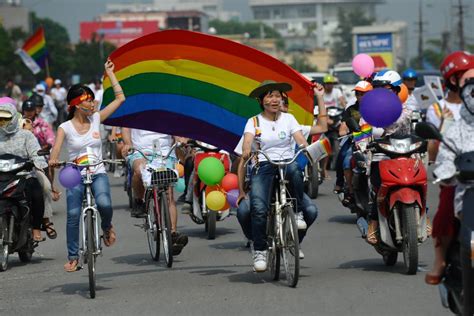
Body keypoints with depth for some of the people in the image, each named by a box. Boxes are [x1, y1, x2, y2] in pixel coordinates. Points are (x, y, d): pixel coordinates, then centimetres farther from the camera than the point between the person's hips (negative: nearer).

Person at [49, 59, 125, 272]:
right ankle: (73, 257, 5)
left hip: (98, 174, 1)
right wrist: (53, 160, -39)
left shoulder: (96, 119, 5)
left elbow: (120, 98, 7)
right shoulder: (65, 128, -2)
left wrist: (110, 73, 8)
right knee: (73, 216, -9)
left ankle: (107, 226, 7)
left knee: (104, 204, -27)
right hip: (75, 175, -1)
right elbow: (56, 149, -16)